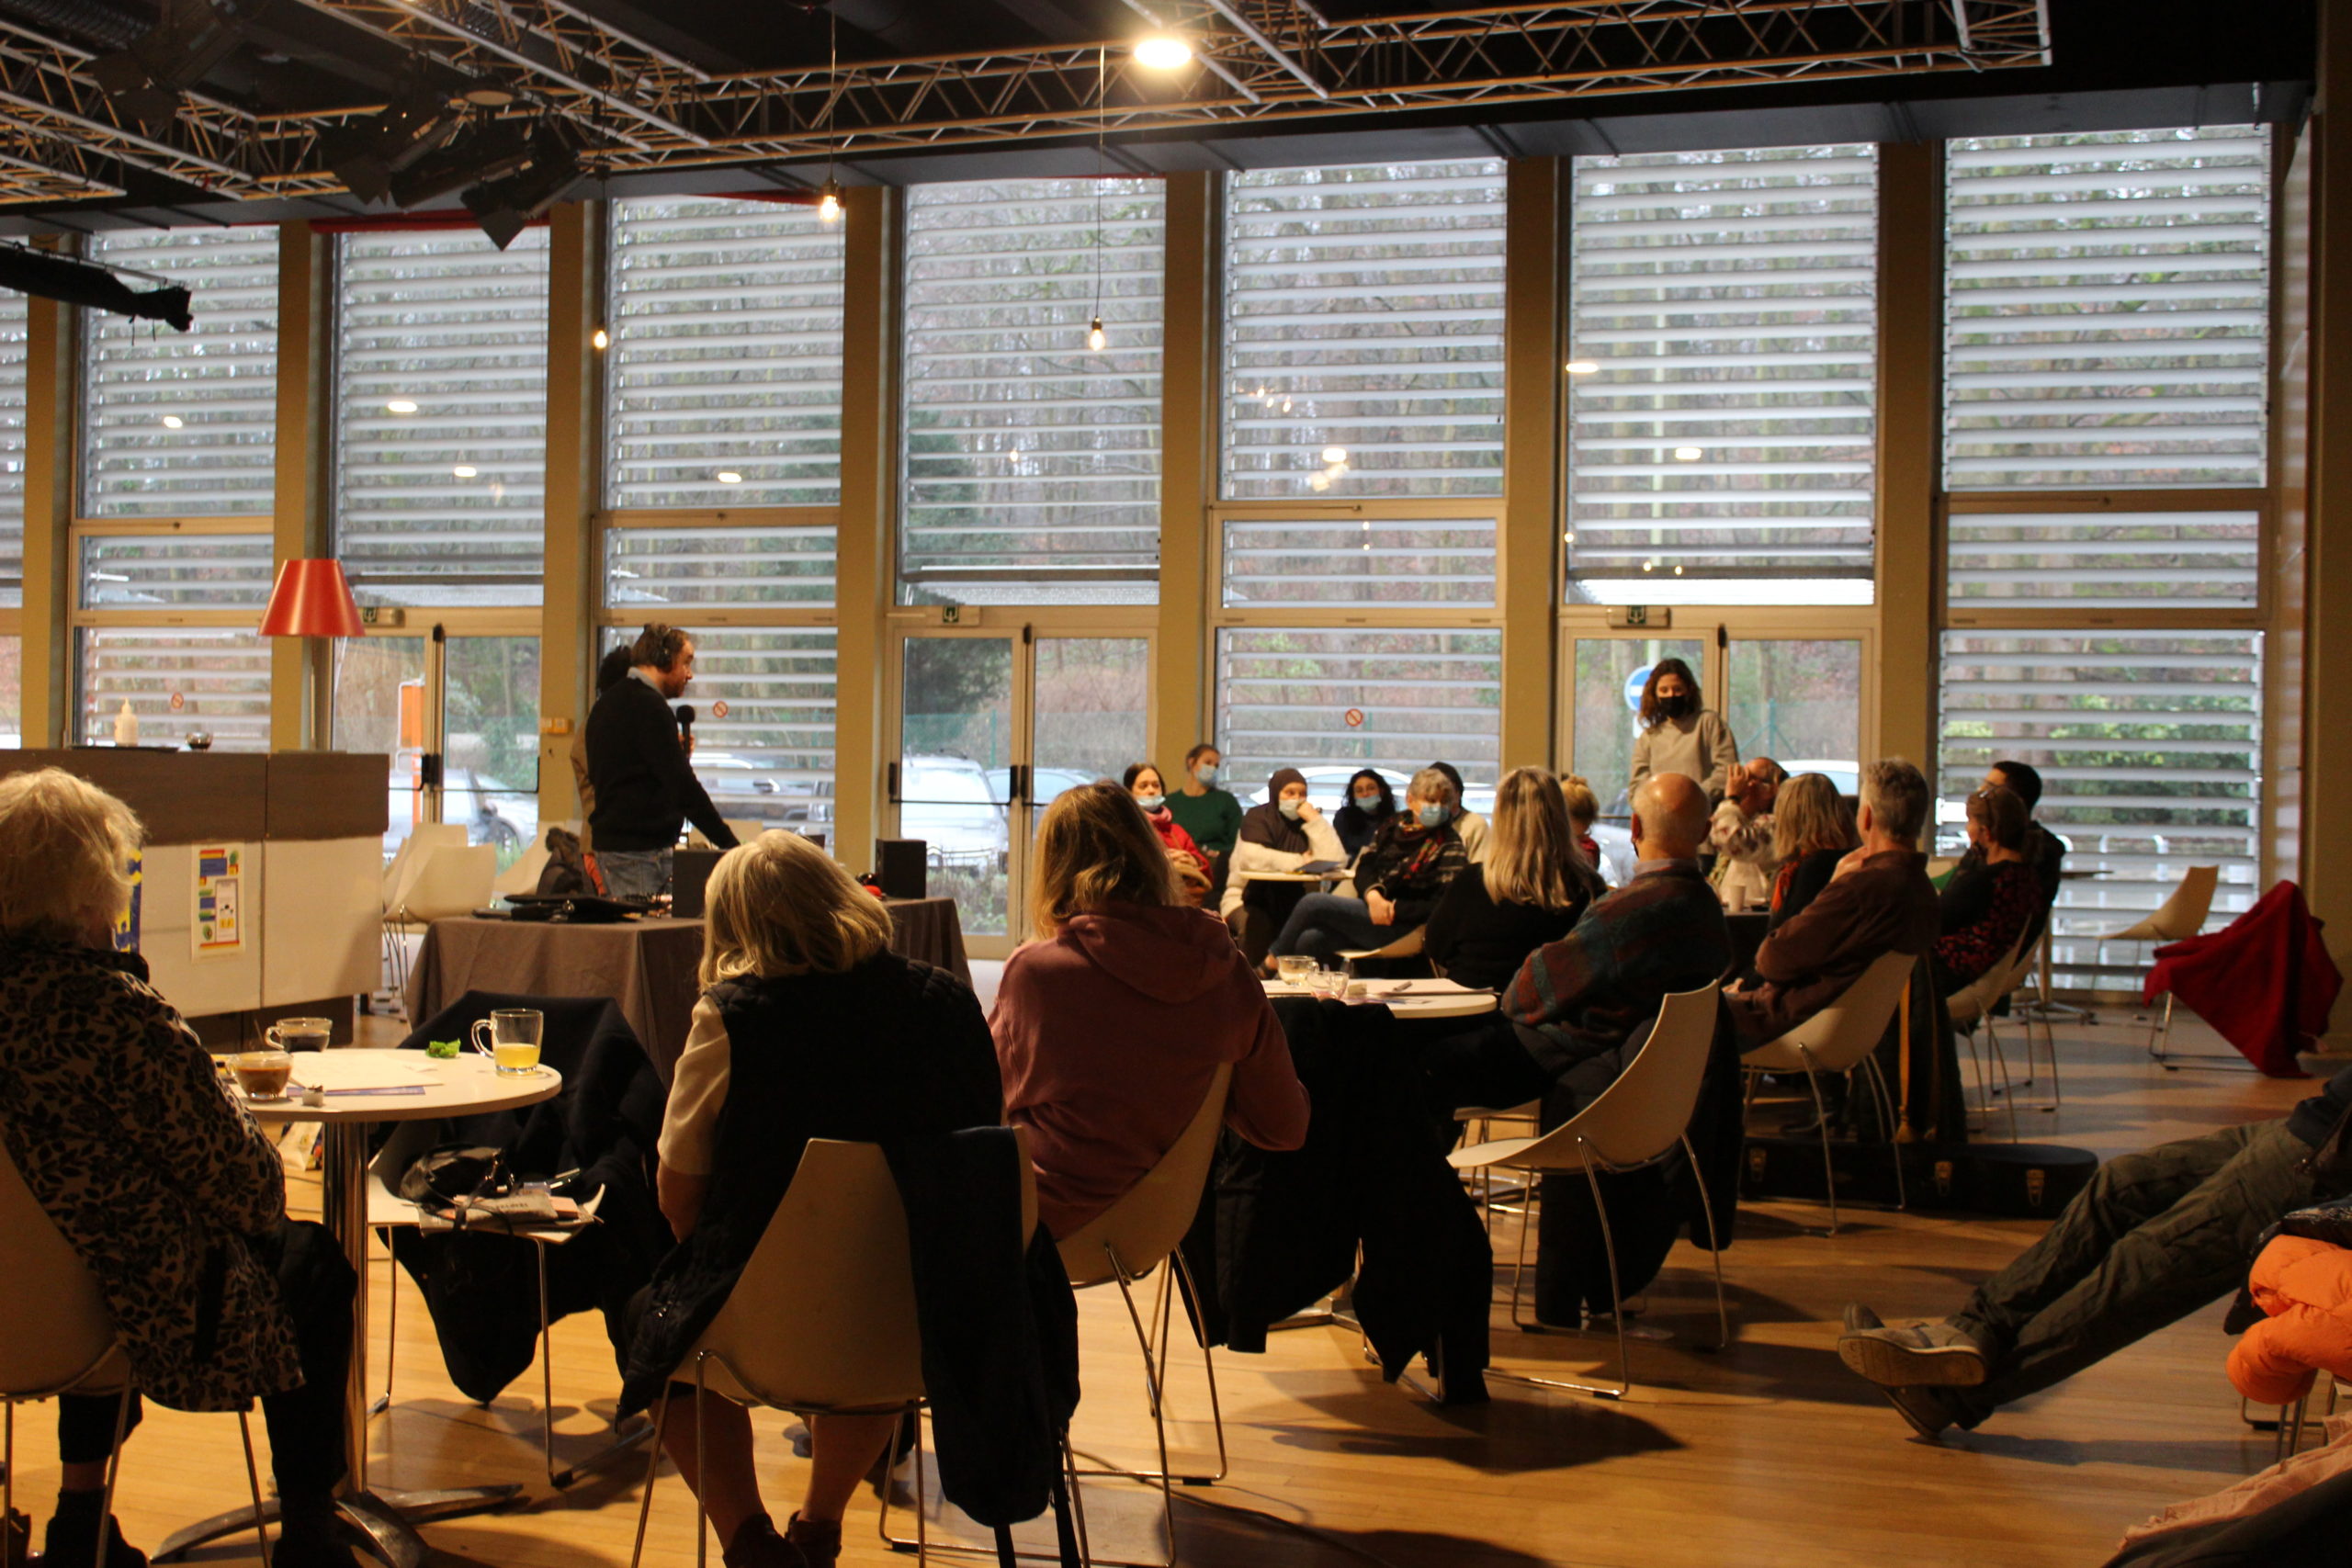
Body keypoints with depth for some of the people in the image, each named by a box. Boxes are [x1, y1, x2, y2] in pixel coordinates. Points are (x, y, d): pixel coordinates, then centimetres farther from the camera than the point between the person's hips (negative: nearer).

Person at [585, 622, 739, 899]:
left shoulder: (606, 703, 16)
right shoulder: (649, 707, -15)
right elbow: (683, 785, -20)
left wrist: (674, 752, 17)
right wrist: (729, 844, -19)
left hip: (609, 843, 10)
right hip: (642, 850, -10)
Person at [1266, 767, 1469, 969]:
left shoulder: (1449, 846, -6)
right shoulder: (1393, 826, 13)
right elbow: (1365, 867, 10)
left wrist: (1395, 908, -18)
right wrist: (1372, 894, -13)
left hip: (1399, 926, -6)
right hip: (1370, 907, 6)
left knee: (1313, 903, -14)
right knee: (1309, 940, -17)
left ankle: (1271, 963, 3)